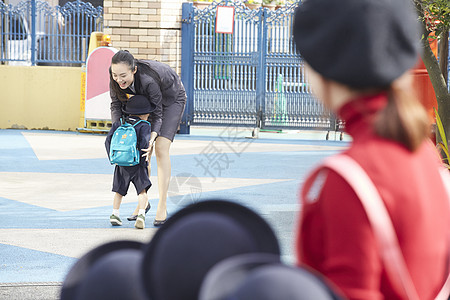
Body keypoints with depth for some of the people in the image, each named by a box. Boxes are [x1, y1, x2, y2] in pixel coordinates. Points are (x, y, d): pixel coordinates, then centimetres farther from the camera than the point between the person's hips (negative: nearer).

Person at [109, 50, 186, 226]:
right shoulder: (116, 78, -28)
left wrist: (152, 139, -47)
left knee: (161, 149, -17)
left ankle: (162, 207, -15)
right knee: (142, 152, -1)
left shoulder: (148, 80, -43)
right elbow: (116, 105, -14)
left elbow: (157, 114, -32)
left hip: (172, 100, -6)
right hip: (146, 100, 6)